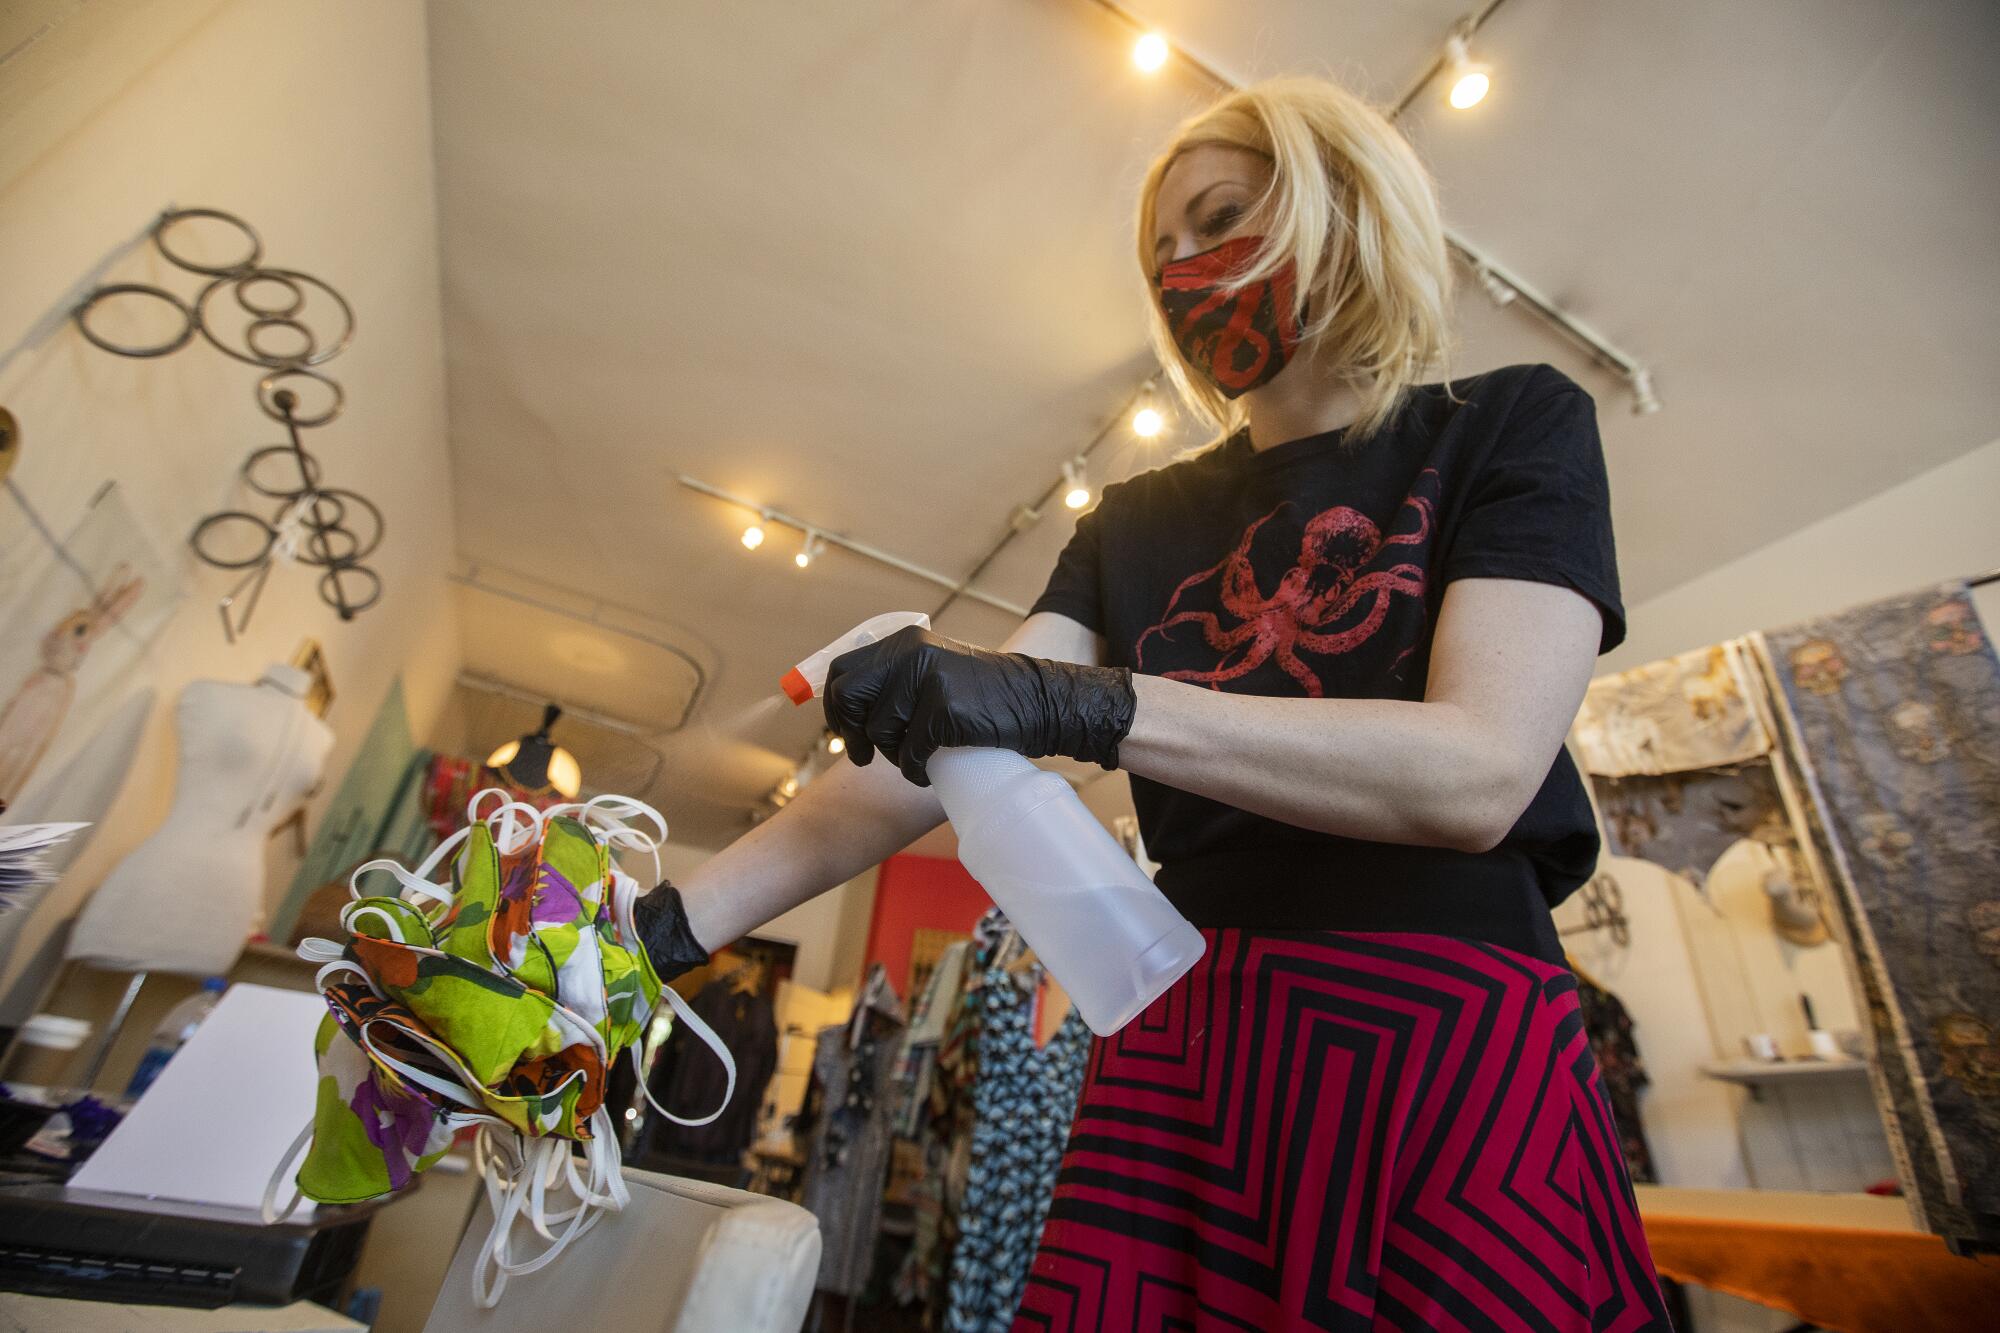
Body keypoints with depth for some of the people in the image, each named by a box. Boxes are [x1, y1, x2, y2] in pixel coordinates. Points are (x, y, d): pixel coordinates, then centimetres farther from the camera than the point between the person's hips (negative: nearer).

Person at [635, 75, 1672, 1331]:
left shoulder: (1513, 427, 1)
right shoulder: (1136, 525, 9)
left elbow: (1480, 771, -16)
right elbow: (931, 750, 0)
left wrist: (1085, 705, -27)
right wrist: (676, 922, -8)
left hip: (1447, 1049, -2)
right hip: (1180, 1052, 3)